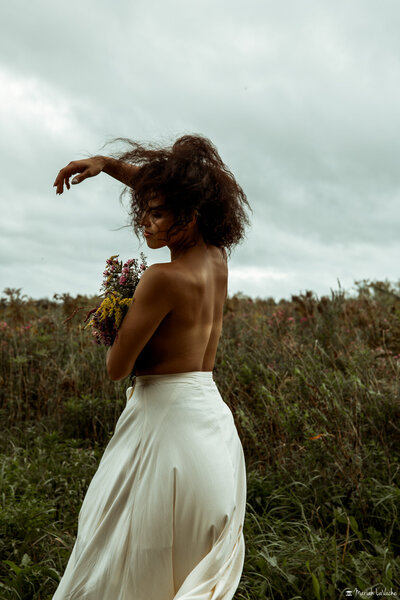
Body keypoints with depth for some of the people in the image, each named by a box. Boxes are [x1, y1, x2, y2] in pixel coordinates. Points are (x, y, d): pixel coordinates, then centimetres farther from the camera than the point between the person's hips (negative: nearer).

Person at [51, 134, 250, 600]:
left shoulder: (164, 278, -19)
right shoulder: (217, 259, 4)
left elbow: (117, 368, -14)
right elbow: (171, 190, 20)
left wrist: (117, 313, 4)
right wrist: (107, 164, 13)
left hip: (166, 420, -8)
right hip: (214, 423, 8)